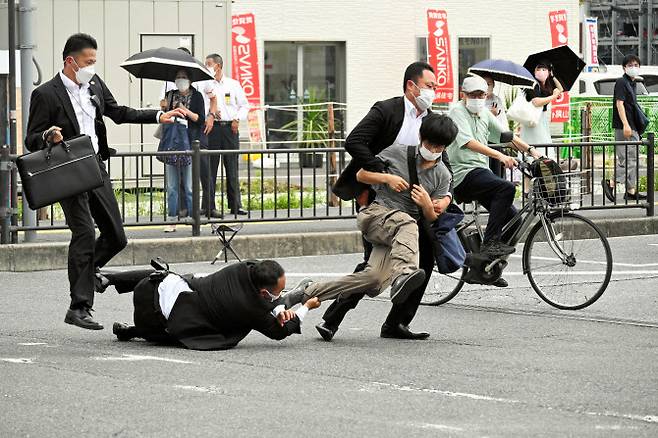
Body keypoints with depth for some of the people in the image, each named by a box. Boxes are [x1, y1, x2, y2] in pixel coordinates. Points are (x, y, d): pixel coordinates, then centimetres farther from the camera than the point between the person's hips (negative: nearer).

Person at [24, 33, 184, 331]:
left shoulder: (95, 84, 10)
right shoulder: (46, 95, -10)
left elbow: (118, 113, 23)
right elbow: (31, 141, -8)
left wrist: (159, 117, 17)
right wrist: (48, 136, -30)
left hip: (96, 167, 7)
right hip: (69, 173, -7)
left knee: (116, 237, 8)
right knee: (84, 233, -15)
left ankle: (85, 270, 33)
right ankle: (79, 307, -12)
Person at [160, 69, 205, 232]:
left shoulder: (196, 96, 5)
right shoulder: (170, 95, 14)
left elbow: (201, 119, -1)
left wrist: (186, 111, -12)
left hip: (189, 144, -3)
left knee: (189, 186, -3)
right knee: (172, 186, 2)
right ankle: (172, 220, 5)